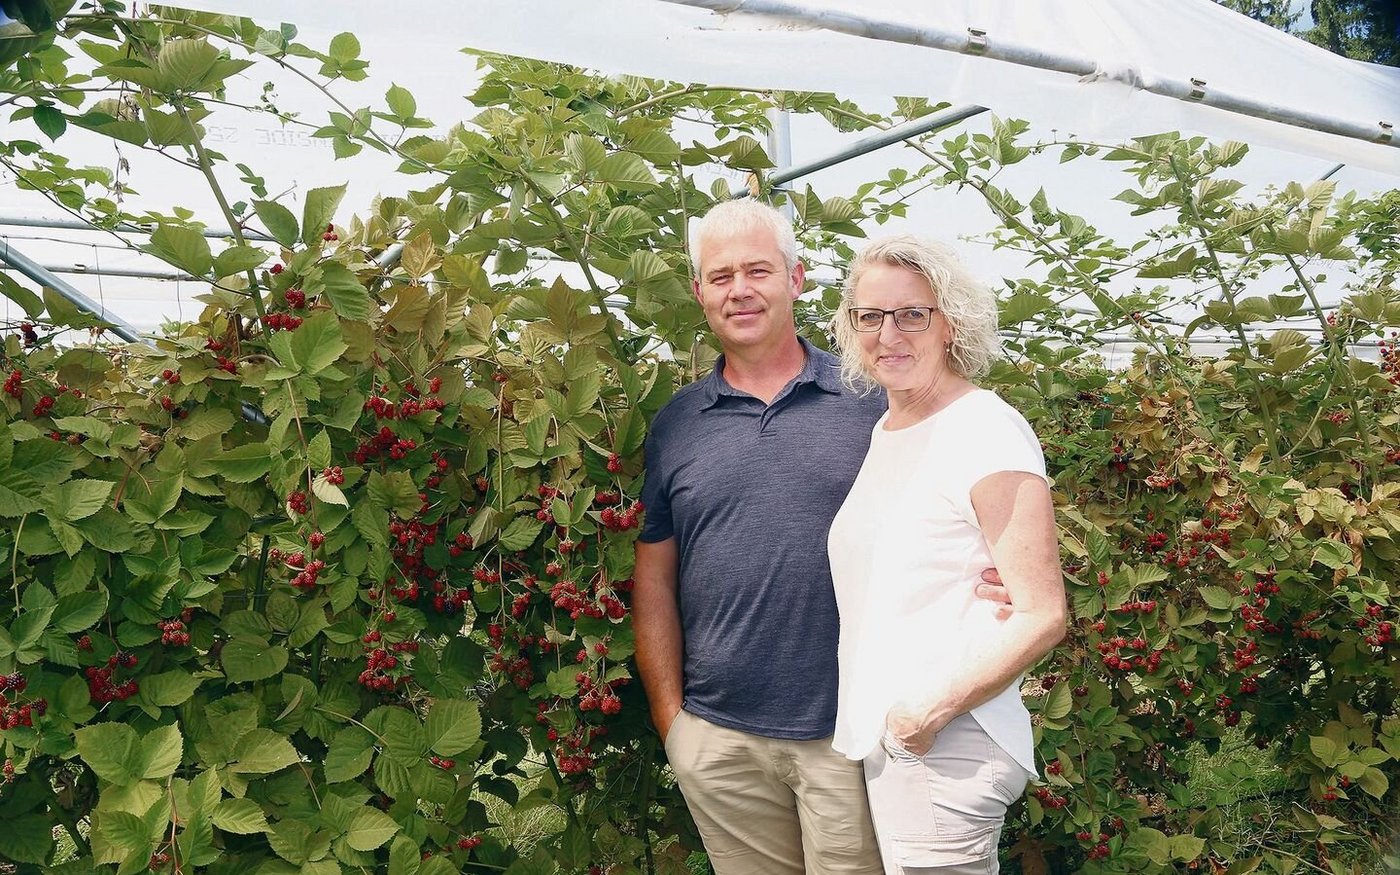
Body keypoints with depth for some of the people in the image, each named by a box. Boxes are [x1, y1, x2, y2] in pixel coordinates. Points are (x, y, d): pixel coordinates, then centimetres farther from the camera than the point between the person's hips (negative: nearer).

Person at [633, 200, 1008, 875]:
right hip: (718, 740, 2)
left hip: (850, 730, -1)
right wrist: (669, 715, 3)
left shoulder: (871, 399, 0)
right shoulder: (674, 426, 5)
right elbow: (654, 580, 7)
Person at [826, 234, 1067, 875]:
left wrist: (934, 709, -21)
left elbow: (1041, 616, -17)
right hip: (879, 741, 8)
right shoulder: (882, 431, 10)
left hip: (945, 749, -7)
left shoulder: (986, 431, -14)